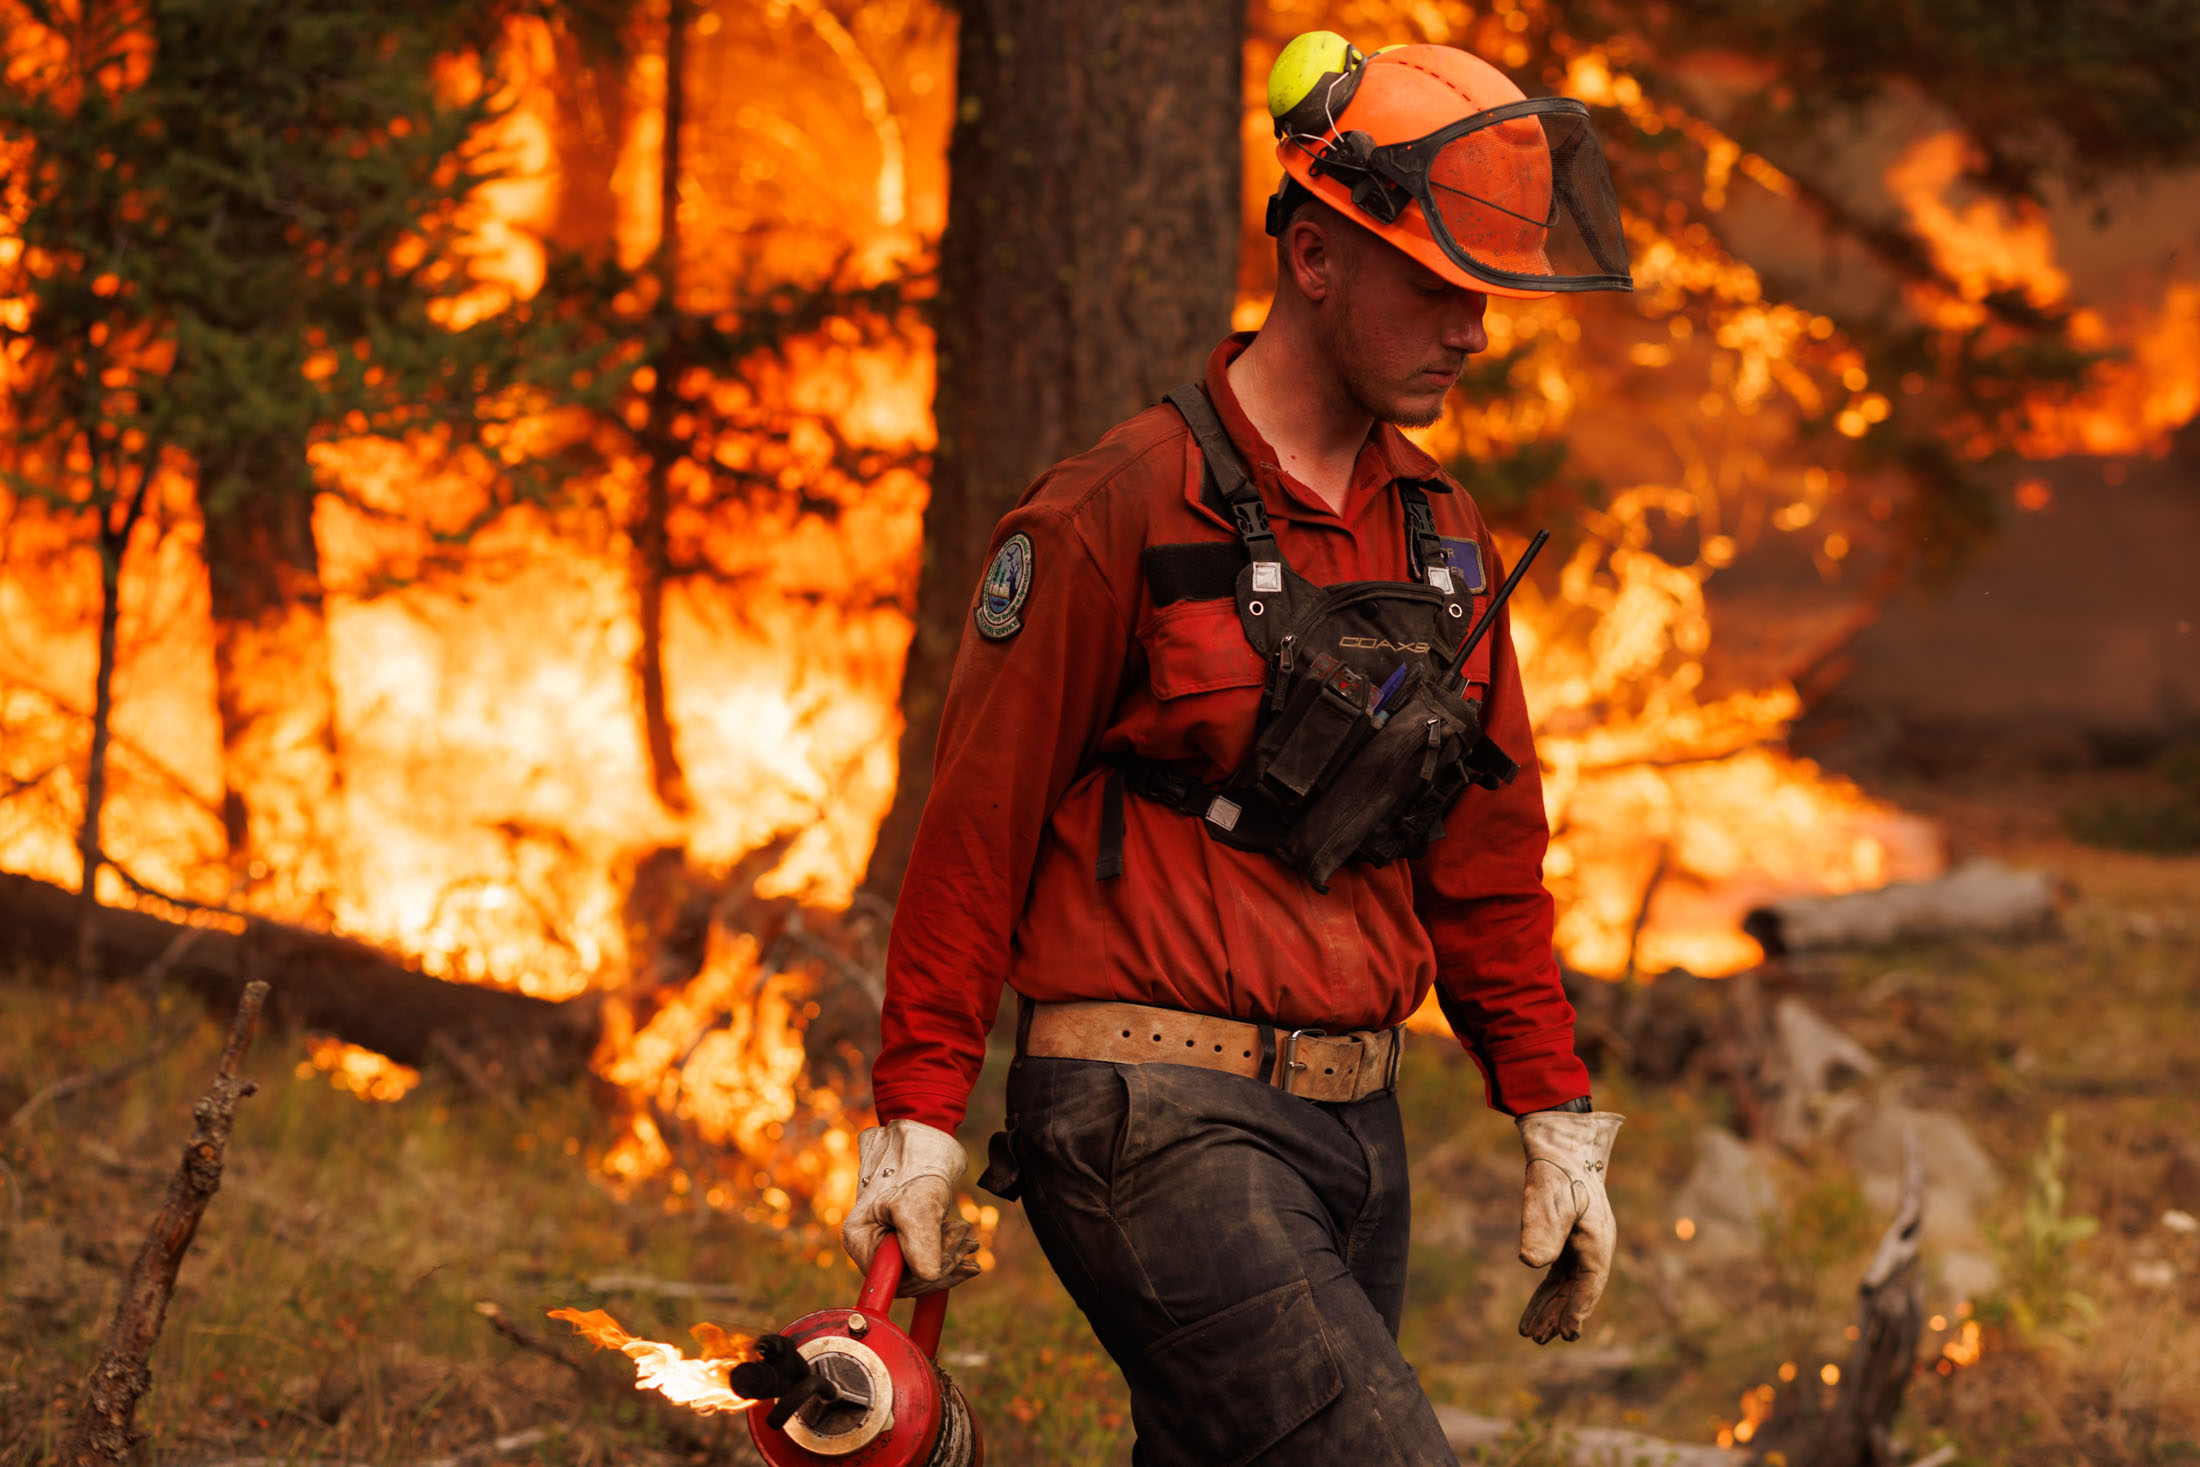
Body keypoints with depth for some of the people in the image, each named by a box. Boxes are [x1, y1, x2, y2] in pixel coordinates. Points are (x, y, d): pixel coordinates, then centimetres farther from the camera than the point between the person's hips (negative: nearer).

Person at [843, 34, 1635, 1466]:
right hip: (1162, 1130, -8)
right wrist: (920, 1113, -6)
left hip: (1352, 1130, 8)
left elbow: (1488, 855, 21)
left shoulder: (1444, 533, 14)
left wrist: (1557, 1114, 17)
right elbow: (976, 824, -6)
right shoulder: (1120, 513, -8)